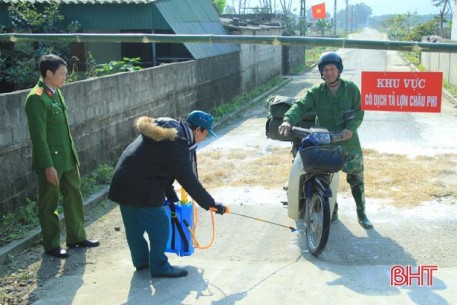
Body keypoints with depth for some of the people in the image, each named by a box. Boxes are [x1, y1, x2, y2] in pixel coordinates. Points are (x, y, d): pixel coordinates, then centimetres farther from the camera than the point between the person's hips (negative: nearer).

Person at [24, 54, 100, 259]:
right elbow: (38, 136, -20)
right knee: (49, 204, 6)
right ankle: (51, 245, 19)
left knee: (74, 196, 16)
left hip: (68, 157, 9)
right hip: (51, 160, -9)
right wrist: (48, 165, -20)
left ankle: (76, 237, 30)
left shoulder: (56, 92, 9)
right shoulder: (36, 98, -18)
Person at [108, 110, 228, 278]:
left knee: (134, 226, 21)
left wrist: (171, 196, 20)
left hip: (123, 182, 10)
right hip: (141, 189, -10)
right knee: (159, 226, 5)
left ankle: (141, 261, 38)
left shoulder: (168, 129, 9)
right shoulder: (176, 145, -20)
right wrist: (212, 204, -8)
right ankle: (159, 267, 18)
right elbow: (189, 182, -17)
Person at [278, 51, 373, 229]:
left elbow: (358, 111, 0)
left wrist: (351, 128, -19)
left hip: (348, 141, 0)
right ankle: (332, 211, 26)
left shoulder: (351, 89, -1)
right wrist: (288, 120, -36)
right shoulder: (316, 92, -3)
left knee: (356, 179, 7)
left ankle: (361, 213, 21)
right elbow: (301, 106, -16)